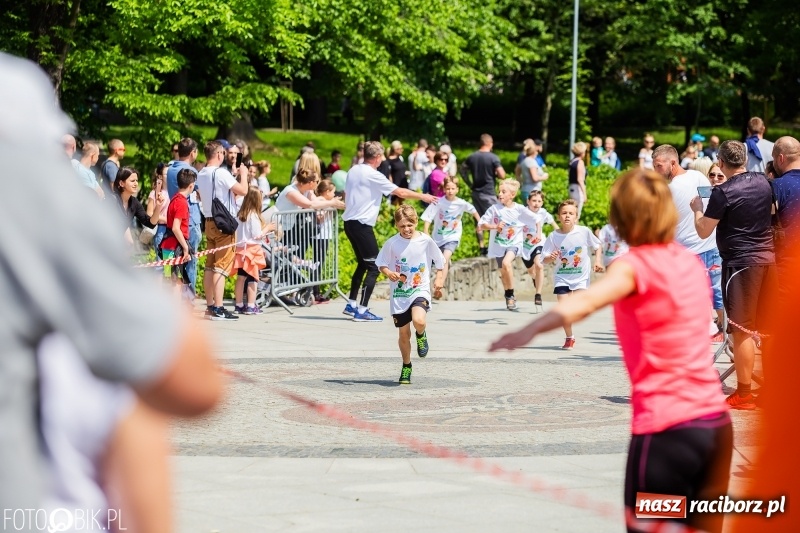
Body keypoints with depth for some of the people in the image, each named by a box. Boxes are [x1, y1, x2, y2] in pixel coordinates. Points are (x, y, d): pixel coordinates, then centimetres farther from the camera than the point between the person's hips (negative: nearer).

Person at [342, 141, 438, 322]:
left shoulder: (353, 171, 9)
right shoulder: (373, 176, -14)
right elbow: (400, 192, -12)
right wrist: (423, 197, -1)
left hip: (349, 222, 9)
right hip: (362, 225, -9)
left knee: (363, 264, 20)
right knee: (373, 267, -3)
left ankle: (351, 305, 21)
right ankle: (362, 310, -7)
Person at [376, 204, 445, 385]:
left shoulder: (426, 241, -5)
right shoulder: (391, 243, -5)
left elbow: (440, 261, 7)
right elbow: (381, 263, 4)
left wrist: (439, 279, -5)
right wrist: (388, 273, -17)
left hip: (420, 290, -1)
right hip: (399, 293, 2)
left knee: (418, 320, -30)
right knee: (403, 333, 7)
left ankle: (421, 335, 8)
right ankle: (406, 366, 29)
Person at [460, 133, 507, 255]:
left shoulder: (472, 157, 3)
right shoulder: (493, 158, -14)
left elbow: (463, 169, 13)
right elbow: (502, 175, -18)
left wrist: (470, 184, 13)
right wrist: (494, 173, 3)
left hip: (476, 192, 5)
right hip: (489, 194, -5)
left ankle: (481, 247, 14)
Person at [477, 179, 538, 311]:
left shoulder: (520, 209, -8)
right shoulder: (494, 209, -7)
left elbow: (536, 221, 3)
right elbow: (481, 225, -8)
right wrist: (494, 226, -21)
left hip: (514, 244, -3)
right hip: (498, 245, 3)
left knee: (506, 262, -30)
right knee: (503, 273, 14)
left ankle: (511, 295, -17)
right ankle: (508, 298, 38)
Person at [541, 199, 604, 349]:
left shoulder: (584, 232, -11)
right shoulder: (553, 236, -10)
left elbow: (598, 246, 5)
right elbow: (545, 260, -6)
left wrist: (598, 261, -9)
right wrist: (551, 257, -27)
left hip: (581, 276, -1)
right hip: (562, 277, 1)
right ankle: (569, 338, 18)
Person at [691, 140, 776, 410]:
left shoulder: (724, 192, -13)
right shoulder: (763, 183, 7)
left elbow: (703, 231, -10)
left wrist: (697, 209, 8)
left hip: (741, 262, -7)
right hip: (768, 258, 7)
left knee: (742, 330, -4)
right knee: (769, 327, 12)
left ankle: (743, 394, -3)